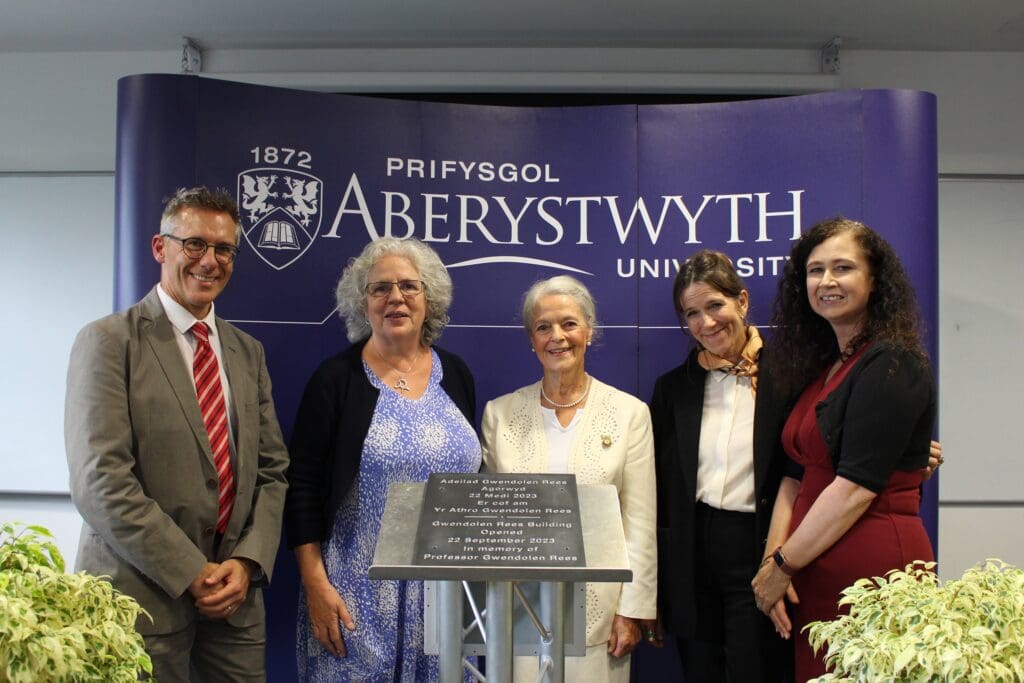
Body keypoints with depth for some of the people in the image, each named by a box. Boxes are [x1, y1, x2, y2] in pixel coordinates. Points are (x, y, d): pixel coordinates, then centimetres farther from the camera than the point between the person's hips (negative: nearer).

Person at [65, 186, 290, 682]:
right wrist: (192, 573, -15)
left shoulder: (248, 352, 12)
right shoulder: (109, 341, -6)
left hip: (235, 595, 5)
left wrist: (247, 562, -5)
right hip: (143, 594, -5)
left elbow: (271, 470, 10)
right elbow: (99, 482, -14)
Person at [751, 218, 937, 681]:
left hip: (873, 563, -7)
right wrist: (772, 559, -5)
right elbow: (796, 475, 9)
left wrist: (783, 565, -11)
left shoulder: (892, 365, -11)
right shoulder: (823, 369, 14)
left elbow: (857, 485, -17)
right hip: (815, 571, 7)